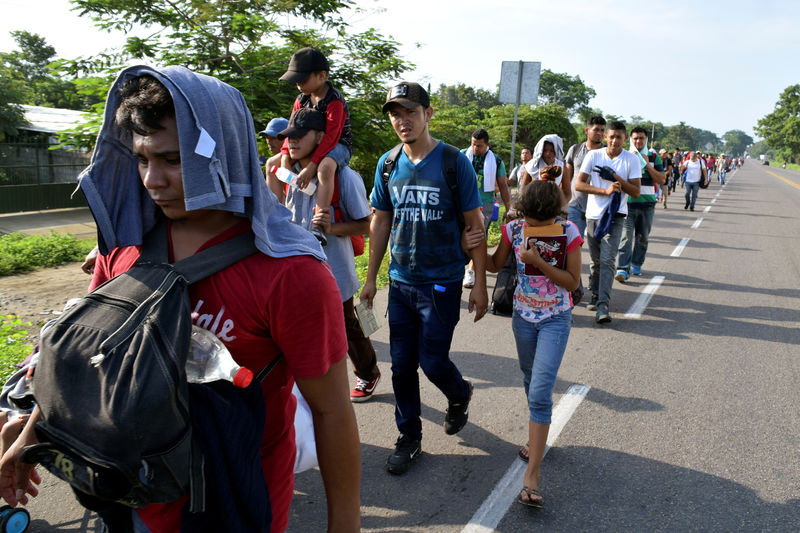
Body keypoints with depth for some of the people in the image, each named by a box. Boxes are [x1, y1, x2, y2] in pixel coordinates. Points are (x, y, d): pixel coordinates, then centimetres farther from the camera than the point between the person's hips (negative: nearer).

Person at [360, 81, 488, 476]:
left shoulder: (454, 162, -8)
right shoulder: (388, 165, 4)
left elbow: (475, 224, -5)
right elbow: (380, 222, 11)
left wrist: (480, 284, -8)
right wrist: (371, 277, 11)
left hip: (442, 284, -4)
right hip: (400, 282, 4)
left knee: (432, 361, 0)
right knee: (402, 366, 9)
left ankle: (460, 394, 35)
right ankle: (409, 438, 27)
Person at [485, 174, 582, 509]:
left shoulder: (569, 233, -15)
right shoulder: (514, 230, -7)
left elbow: (572, 283, -15)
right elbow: (495, 265, 6)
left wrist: (538, 261, -27)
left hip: (555, 319, -4)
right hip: (523, 315, 4)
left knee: (540, 392, -11)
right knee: (530, 382, 19)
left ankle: (532, 474, -6)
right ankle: (537, 439, 44)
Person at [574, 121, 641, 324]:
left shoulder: (631, 160, 1)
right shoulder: (593, 156, 3)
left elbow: (636, 192, -3)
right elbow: (578, 184, -4)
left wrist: (614, 176, -14)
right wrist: (605, 190, -15)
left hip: (615, 216, -2)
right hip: (593, 215, 2)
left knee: (607, 260, -13)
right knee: (596, 260, 11)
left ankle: (603, 306, -18)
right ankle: (595, 294, 29)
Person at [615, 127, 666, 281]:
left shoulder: (654, 156, 7)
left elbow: (662, 180, 0)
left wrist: (647, 165, -10)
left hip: (647, 204, 3)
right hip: (628, 203, -2)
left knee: (642, 237, 11)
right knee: (626, 236, -11)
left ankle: (636, 265, 26)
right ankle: (622, 269, -13)